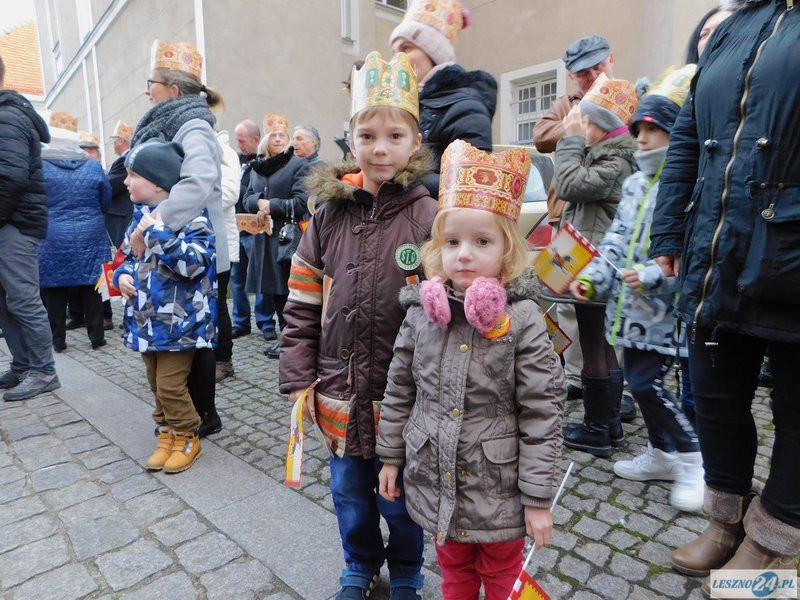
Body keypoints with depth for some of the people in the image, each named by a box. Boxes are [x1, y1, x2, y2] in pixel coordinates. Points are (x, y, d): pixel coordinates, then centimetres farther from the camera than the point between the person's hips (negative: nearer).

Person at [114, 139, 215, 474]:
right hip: (146, 318, 8)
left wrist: (159, 232, -28)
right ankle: (167, 435, 34)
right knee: (156, 384, 18)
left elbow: (195, 263, -29)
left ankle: (187, 439, 21)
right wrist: (122, 275, -1)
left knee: (170, 385, 0)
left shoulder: (189, 216, -16)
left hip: (177, 321, -8)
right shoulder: (140, 216, 9)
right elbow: (128, 256, 21)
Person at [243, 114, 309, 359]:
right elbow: (247, 199, 13)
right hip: (264, 235, 6)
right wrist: (260, 202, -9)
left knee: (286, 288, -4)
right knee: (271, 288, 9)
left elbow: (301, 202, -10)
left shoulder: (298, 164, -3)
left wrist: (271, 206, -11)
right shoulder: (257, 166, 16)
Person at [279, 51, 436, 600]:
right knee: (350, 492, 22)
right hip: (341, 392, 3)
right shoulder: (328, 216, -1)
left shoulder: (430, 218, -11)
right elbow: (302, 307, 3)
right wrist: (298, 378, 1)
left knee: (399, 498, 17)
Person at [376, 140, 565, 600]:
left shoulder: (522, 319, -18)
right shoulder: (422, 312, -7)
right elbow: (400, 391, 3)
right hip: (435, 481, 4)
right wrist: (390, 456, 9)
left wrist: (538, 497, -12)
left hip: (499, 488, -3)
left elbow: (542, 413, -15)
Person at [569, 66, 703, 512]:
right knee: (641, 381, 15)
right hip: (632, 306, 8)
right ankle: (662, 454, 34)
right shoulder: (635, 184, 13)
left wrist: (654, 275, -24)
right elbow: (617, 240, 12)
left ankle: (694, 461, 17)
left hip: (666, 310, -8)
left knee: (648, 383, -6)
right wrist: (593, 277, 1)